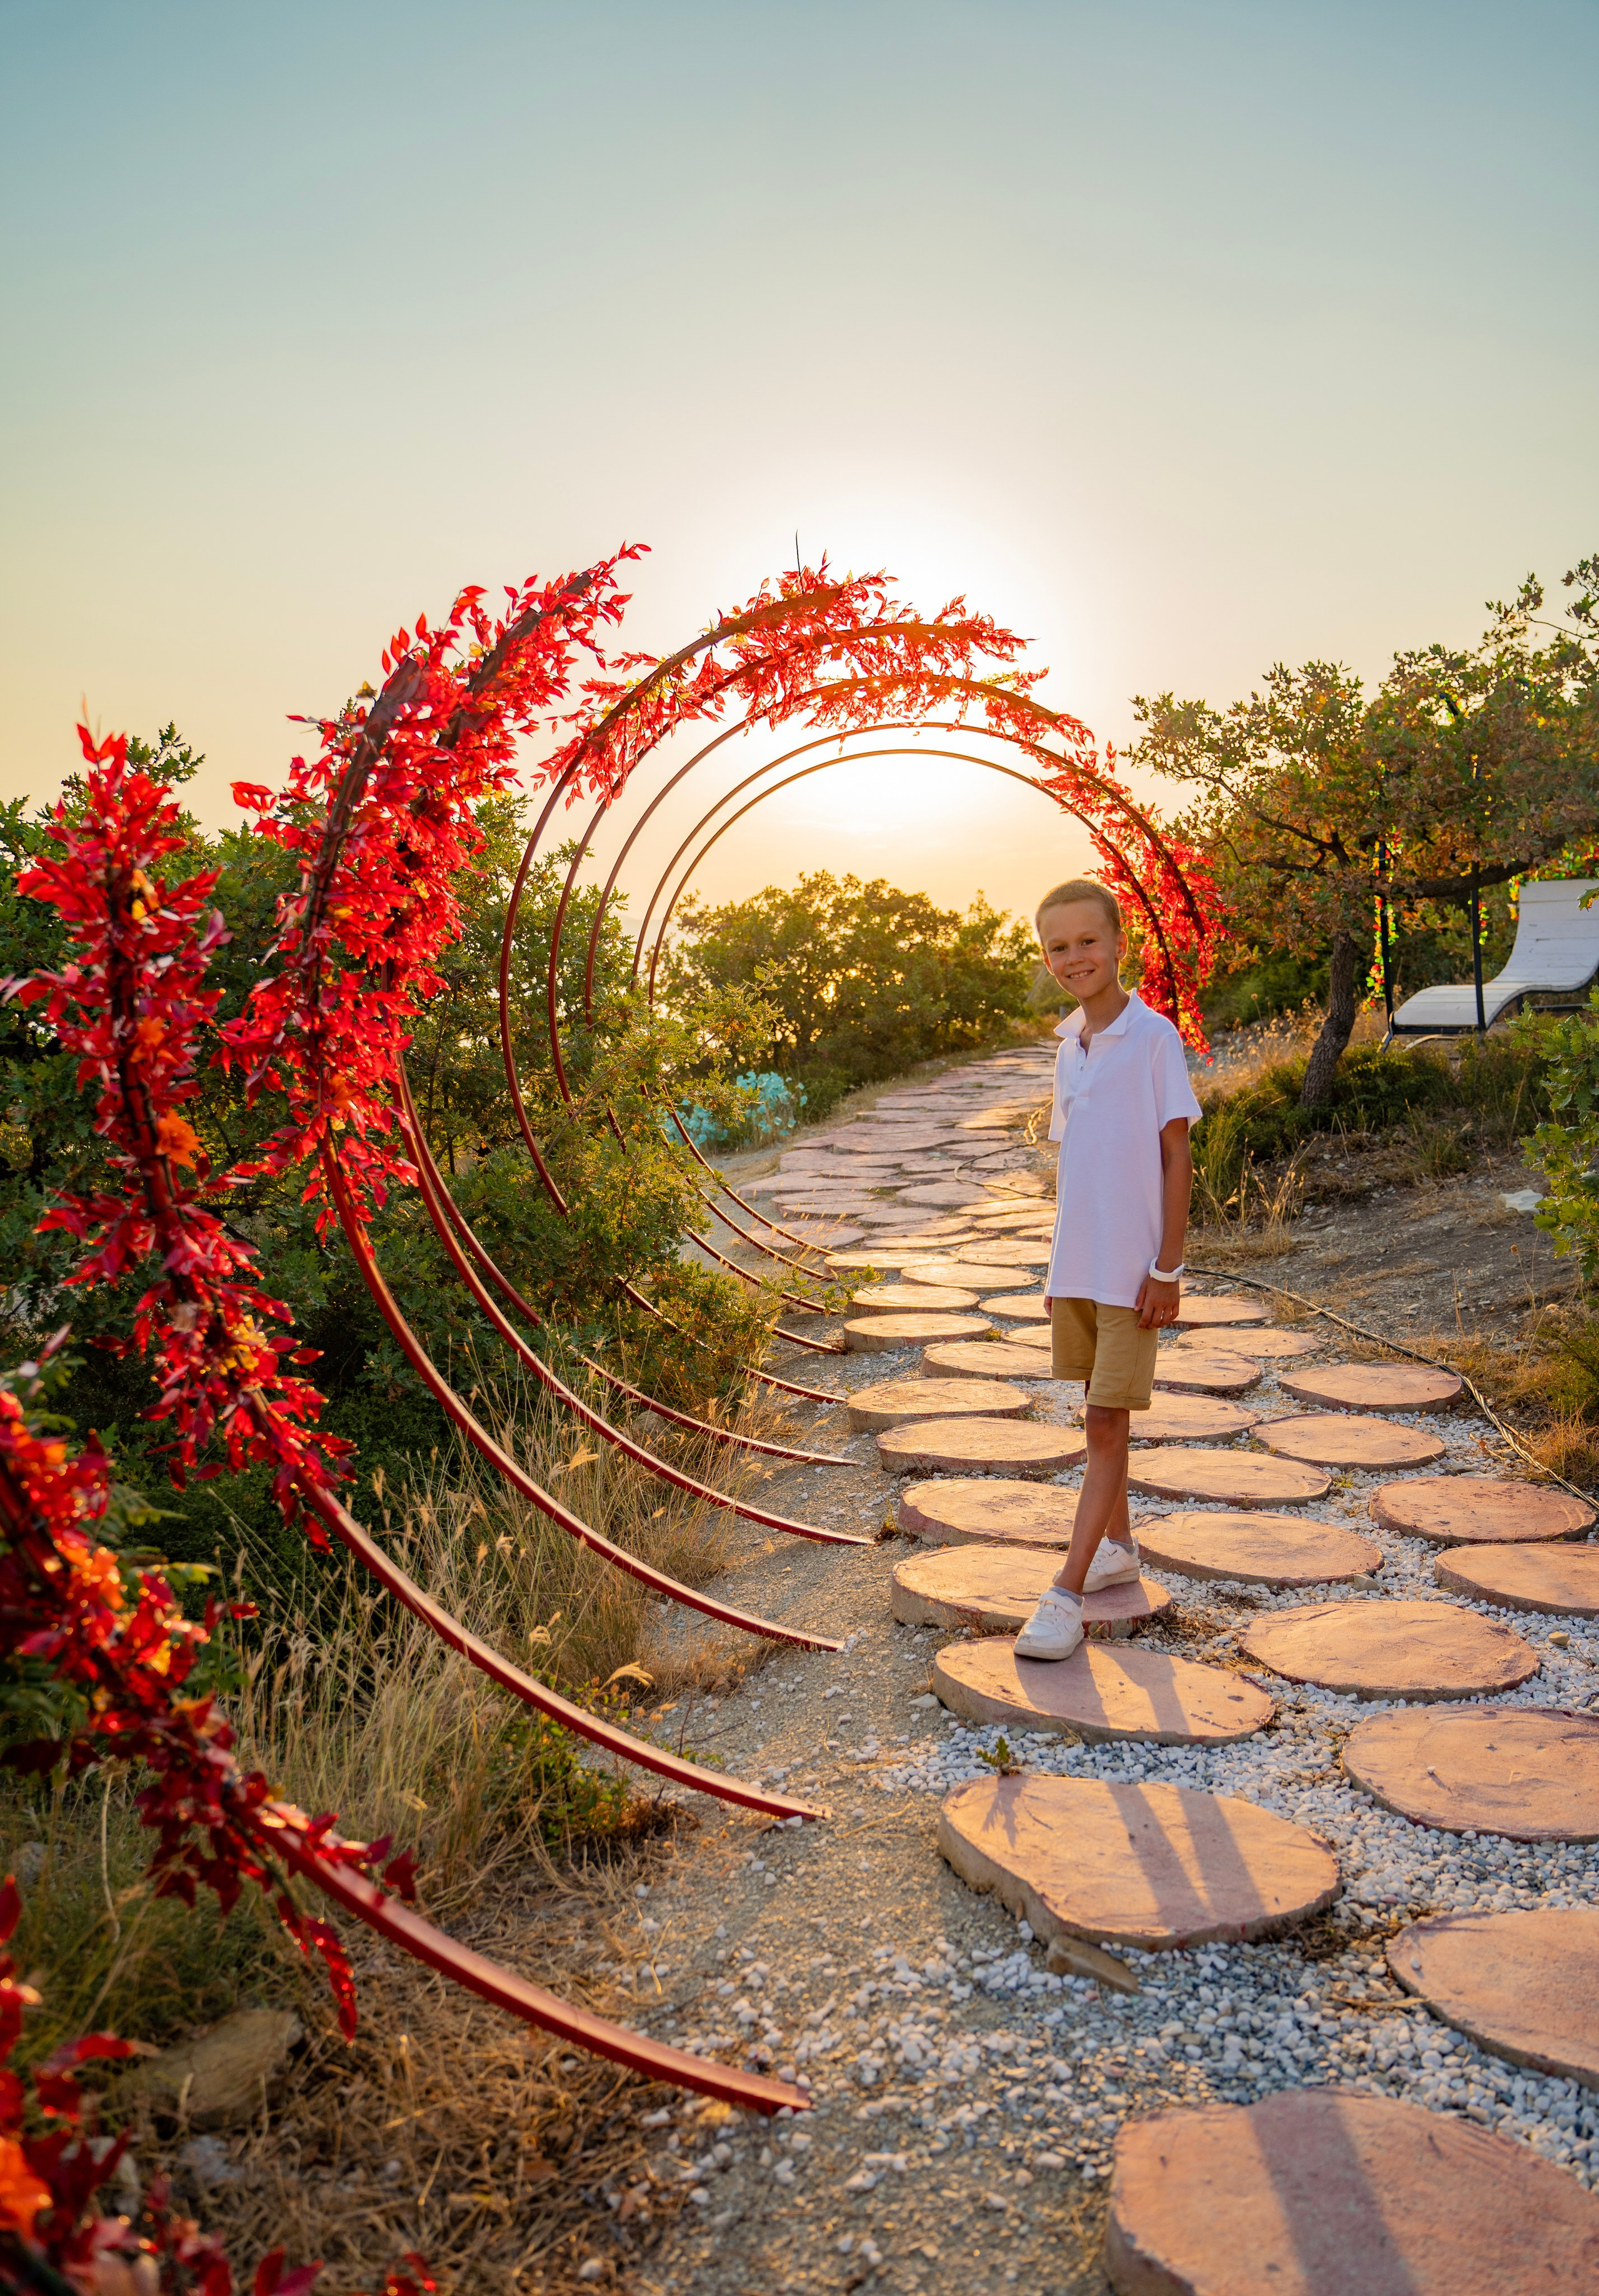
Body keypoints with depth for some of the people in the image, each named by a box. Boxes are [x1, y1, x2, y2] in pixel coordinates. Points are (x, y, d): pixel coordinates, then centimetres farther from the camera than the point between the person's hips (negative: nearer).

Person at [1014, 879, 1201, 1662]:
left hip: (1131, 1269, -7)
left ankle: (1066, 1594, -2)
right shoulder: (1068, 1045, 10)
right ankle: (1118, 1544, 35)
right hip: (1077, 1265, 7)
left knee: (1108, 1425, -4)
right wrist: (1058, 1269, 16)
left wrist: (1168, 1269, -12)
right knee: (1098, 1415, 18)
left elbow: (1177, 1157, -10)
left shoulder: (1154, 1037, -10)